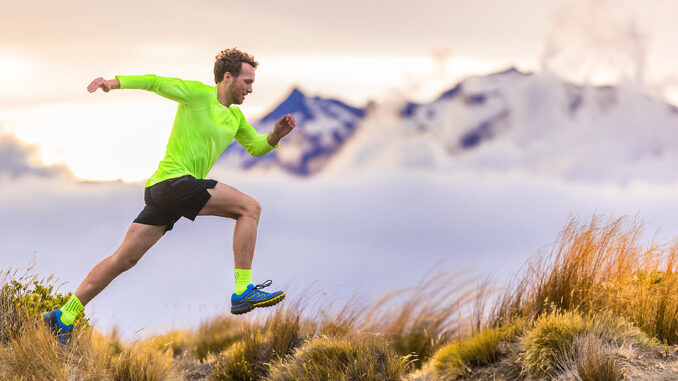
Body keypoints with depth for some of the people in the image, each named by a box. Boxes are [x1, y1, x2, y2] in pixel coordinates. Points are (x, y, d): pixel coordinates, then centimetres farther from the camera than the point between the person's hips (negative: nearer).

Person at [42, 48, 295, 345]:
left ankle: (64, 316, 10)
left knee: (124, 258, 7)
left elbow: (256, 147, 30)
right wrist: (115, 82, -18)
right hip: (174, 179, -9)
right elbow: (154, 82, -5)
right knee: (249, 207, -13)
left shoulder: (235, 116, 20)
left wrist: (276, 135, 9)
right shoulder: (197, 94, -3)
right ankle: (242, 292, -16)